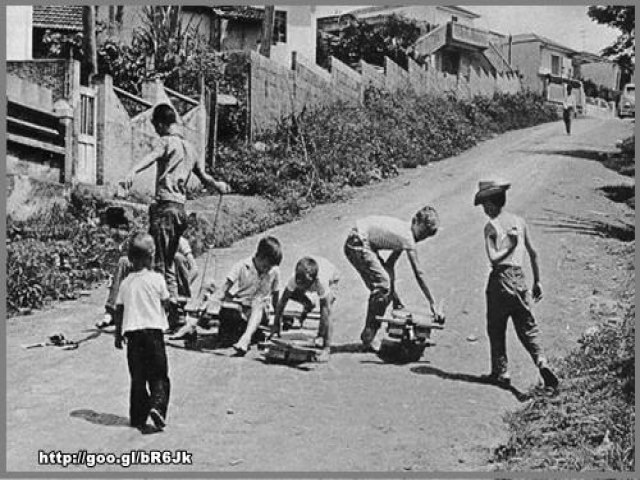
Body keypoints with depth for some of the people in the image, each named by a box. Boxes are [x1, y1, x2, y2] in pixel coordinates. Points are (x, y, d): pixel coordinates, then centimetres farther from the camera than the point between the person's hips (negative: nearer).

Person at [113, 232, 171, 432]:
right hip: (153, 329, -3)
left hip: (132, 331, 3)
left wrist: (118, 334, 14)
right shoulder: (157, 278, -5)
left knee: (137, 378, 10)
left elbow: (119, 310, 6)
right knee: (159, 376, 4)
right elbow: (165, 302, 5)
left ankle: (138, 417, 12)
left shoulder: (126, 282, 3)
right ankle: (157, 406, -19)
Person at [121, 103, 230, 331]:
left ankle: (166, 314, -14)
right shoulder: (189, 148, 21)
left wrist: (132, 172, -43)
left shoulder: (167, 141, -2)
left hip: (165, 206, -8)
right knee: (168, 264, 16)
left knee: (159, 264, -9)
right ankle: (173, 313, 17)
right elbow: (203, 176, 30)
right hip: (180, 208, 8)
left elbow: (150, 157, -24)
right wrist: (218, 185, 52)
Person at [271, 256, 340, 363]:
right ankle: (308, 305, 21)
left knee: (326, 308, -25)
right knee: (290, 293, -12)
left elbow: (326, 310, -45)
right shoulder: (295, 279, -40)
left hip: (331, 278, -4)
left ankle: (326, 349, -16)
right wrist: (276, 324, -26)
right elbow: (283, 300, -27)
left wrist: (321, 335, -47)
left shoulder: (321, 282, -48)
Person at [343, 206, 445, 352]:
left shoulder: (404, 231, 8)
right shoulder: (407, 237, -20)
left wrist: (393, 293, 11)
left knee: (383, 284, 9)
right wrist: (433, 304, -18)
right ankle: (368, 339, -11)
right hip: (358, 243, -10)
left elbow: (389, 264, 12)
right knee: (382, 284, -15)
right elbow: (419, 274, -21)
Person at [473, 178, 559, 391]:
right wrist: (537, 281, 18)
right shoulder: (519, 221, 10)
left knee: (496, 329, 9)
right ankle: (542, 363, -13)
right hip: (520, 279, 5)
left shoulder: (491, 226, -7)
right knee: (527, 329, 8)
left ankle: (500, 372, 13)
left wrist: (510, 247, -7)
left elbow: (493, 257, -19)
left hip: (501, 279, -5)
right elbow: (533, 253, 13)